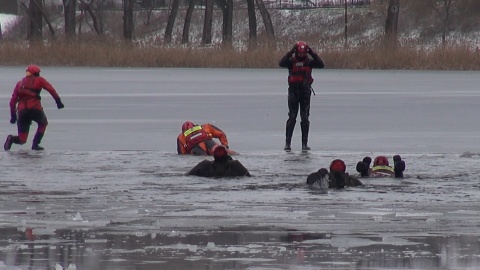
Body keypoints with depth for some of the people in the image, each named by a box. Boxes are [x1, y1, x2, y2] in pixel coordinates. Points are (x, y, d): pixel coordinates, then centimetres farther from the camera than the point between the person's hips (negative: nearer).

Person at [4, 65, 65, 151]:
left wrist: (13, 116, 19)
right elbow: (51, 89, -2)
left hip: (22, 111, 3)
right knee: (43, 123, 30)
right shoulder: (39, 80, 13)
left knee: (22, 139, 10)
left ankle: (12, 139, -21)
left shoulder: (20, 83, 22)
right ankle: (35, 144, 16)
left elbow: (13, 101, 17)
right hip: (35, 108, -3)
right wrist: (58, 101, -2)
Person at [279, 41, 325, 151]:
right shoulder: (291, 61, -1)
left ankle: (305, 143, 4)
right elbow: (281, 63, -20)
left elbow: (321, 65, -10)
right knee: (292, 117, -3)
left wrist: (312, 53, -14)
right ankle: (287, 143, -1)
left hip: (305, 90, 1)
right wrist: (290, 52, -22)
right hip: (293, 90, -1)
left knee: (305, 118, 1)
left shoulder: (309, 61, 3)